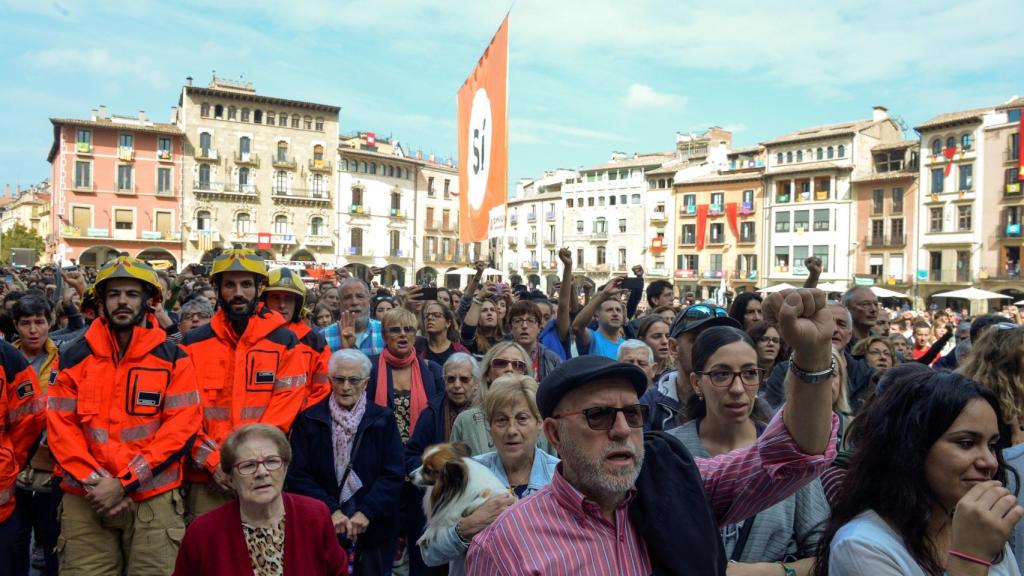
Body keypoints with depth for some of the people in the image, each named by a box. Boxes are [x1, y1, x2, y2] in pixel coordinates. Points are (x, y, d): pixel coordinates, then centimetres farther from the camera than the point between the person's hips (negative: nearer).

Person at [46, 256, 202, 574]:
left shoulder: (173, 358, 0)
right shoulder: (75, 356, 6)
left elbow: (181, 427, -7)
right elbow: (60, 425, 2)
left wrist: (124, 482, -12)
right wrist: (94, 481, -10)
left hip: (154, 500, -1)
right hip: (85, 500, 2)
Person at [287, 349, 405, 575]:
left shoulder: (383, 419, 1)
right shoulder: (309, 420, 0)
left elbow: (394, 474, -4)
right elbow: (298, 475, -4)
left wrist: (367, 512, -15)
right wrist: (330, 511, -14)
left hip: (372, 528, 1)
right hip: (322, 529, 0)